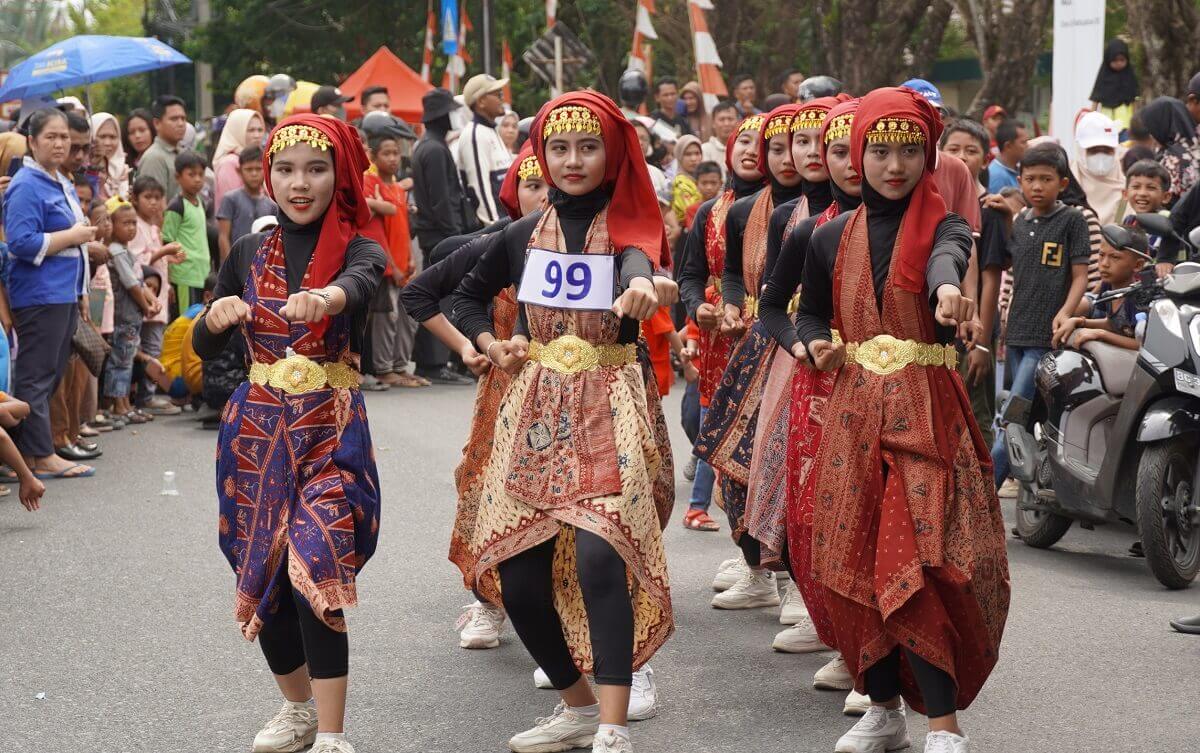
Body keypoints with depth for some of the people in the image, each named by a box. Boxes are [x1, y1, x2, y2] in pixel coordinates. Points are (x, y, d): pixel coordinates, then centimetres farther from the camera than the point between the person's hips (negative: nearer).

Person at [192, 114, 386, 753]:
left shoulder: (358, 250, -4)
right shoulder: (249, 253, 6)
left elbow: (358, 286, -29)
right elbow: (205, 348, 5)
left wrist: (324, 299, -53)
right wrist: (217, 314, -19)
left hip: (330, 429, -4)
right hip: (256, 428, 4)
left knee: (313, 571, -15)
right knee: (261, 577, 7)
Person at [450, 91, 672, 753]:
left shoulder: (628, 227, -2)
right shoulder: (521, 236, 8)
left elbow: (637, 262, -28)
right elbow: (469, 295, 25)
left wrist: (642, 286, -51)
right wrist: (490, 345, 6)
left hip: (608, 408, -4)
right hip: (534, 408, 4)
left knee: (598, 556, -22)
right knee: (518, 574, 1)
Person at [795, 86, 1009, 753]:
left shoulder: (943, 226, -3)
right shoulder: (833, 238, 9)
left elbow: (947, 256, -28)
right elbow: (811, 312, 22)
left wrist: (947, 289, -51)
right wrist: (818, 344, -2)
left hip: (925, 412, -4)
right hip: (854, 410, 4)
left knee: (917, 560, -13)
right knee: (856, 559, 4)